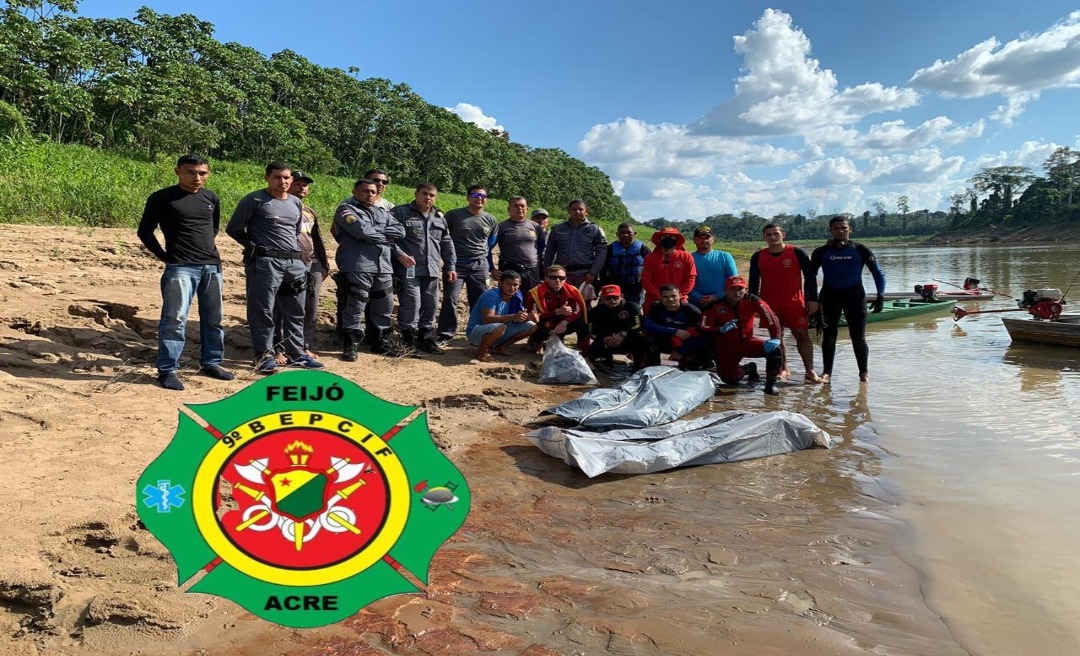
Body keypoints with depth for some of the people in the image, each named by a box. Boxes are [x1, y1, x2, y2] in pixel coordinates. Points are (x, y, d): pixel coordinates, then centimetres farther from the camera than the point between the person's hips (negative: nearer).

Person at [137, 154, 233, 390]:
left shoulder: (211, 198, 10)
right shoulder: (162, 198, -4)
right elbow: (145, 232, 2)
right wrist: (165, 256, 0)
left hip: (212, 266, 5)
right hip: (180, 268, -5)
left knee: (213, 318, 12)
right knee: (175, 318, -9)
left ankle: (210, 363, 25)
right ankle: (167, 369, -2)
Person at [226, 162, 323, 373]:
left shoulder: (296, 203, 15)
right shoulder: (254, 200, -3)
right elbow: (233, 229, 0)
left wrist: (292, 248, 15)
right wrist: (255, 246, 4)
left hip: (295, 263, 6)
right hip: (265, 262, -6)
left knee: (295, 311, 10)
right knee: (263, 311, -3)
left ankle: (296, 354, 19)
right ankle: (264, 355, 3)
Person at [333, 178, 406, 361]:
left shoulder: (382, 213, 22)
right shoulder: (346, 209, 2)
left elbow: (400, 231, 5)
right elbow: (362, 231, -15)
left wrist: (373, 232, -5)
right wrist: (385, 236, 0)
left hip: (384, 268, 7)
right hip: (358, 267, -6)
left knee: (385, 307, 11)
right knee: (355, 308, -6)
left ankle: (379, 342, 23)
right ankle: (350, 345, 3)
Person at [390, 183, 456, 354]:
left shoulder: (439, 218, 17)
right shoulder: (400, 213, -2)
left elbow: (447, 243, 21)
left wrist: (450, 266, 16)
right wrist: (399, 254, -18)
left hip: (432, 270, 6)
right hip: (409, 269, -6)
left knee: (430, 306, 10)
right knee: (411, 305, -9)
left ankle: (426, 339, 23)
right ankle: (409, 342, 2)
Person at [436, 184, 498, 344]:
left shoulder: (491, 221, 8)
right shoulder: (454, 215, -3)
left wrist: (491, 268, 17)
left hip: (479, 266, 3)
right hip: (456, 264, -3)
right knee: (450, 299, -4)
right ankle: (445, 335, 4)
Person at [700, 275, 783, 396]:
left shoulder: (751, 301, -11)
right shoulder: (714, 306, -13)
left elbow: (770, 317, -20)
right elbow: (703, 330, -17)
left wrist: (775, 338, -33)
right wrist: (721, 330, -36)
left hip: (747, 342, 1)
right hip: (725, 348, -1)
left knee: (774, 349, -23)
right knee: (731, 380, -11)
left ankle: (770, 384, -2)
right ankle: (748, 369, 26)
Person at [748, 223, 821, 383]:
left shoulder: (797, 253, -2)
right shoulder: (758, 257, 4)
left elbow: (810, 277, 1)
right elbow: (753, 282, 10)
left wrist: (813, 299, -4)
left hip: (795, 303, -2)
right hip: (770, 304, 2)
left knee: (802, 335, -3)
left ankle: (810, 371, 1)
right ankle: (783, 369, 16)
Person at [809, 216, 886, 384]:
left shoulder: (860, 250, -2)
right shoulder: (821, 252, -1)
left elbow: (878, 273, 2)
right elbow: (810, 275, 6)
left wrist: (880, 296, -7)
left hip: (855, 295, -1)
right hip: (830, 296, 1)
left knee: (858, 337, 0)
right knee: (828, 336, 3)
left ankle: (864, 372, 14)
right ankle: (827, 371, 12)